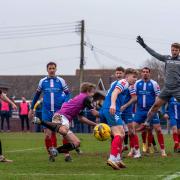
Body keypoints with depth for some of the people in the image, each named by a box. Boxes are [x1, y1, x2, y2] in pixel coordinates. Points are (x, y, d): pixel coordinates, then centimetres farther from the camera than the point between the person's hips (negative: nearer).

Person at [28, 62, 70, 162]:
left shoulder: (61, 81, 2)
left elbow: (68, 94, 4)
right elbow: (37, 95, 17)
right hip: (47, 112, 1)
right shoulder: (42, 81, 6)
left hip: (59, 111, -1)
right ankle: (51, 155, 11)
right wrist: (32, 109, 18)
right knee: (48, 134, -2)